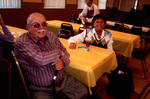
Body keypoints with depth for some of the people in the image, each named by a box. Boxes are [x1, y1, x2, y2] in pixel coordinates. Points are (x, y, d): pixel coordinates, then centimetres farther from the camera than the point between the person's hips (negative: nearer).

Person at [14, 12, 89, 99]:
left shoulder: (51, 35, 4)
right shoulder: (21, 43, -15)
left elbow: (64, 52, 11)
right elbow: (40, 60, -30)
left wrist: (63, 61, -13)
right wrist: (58, 52, -13)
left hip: (63, 80, 5)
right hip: (41, 89, -5)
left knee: (84, 92, -2)